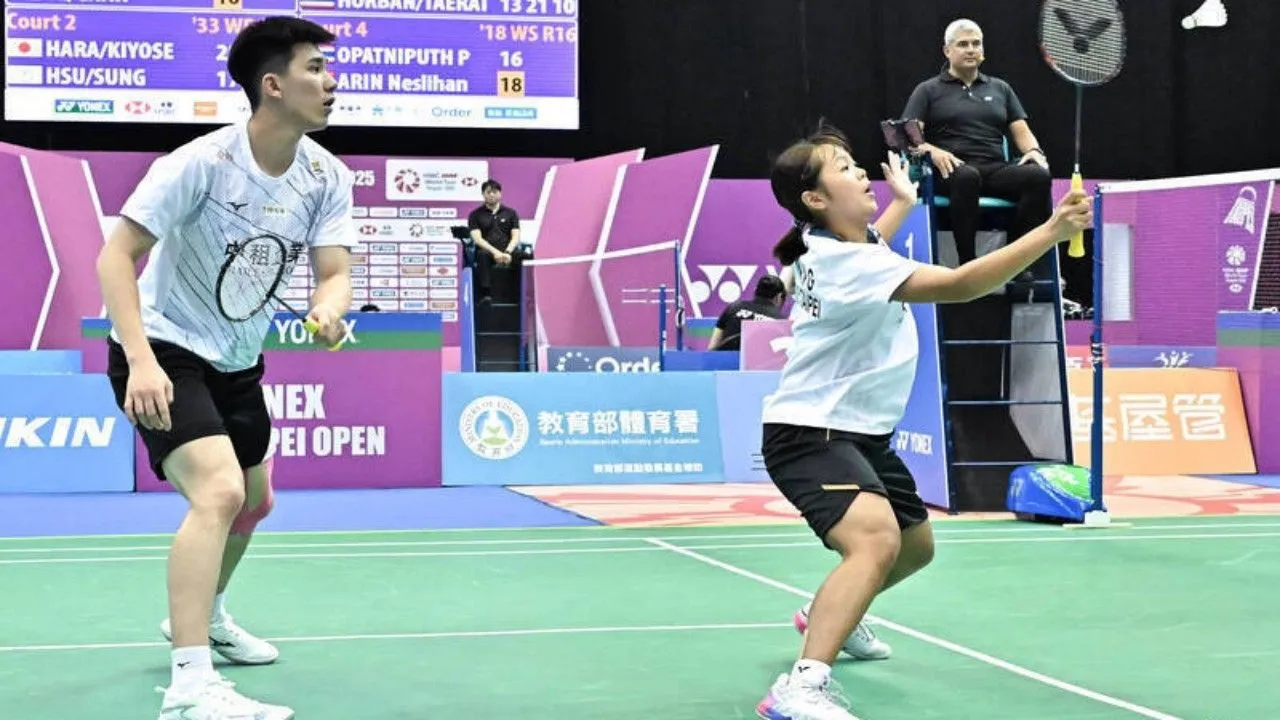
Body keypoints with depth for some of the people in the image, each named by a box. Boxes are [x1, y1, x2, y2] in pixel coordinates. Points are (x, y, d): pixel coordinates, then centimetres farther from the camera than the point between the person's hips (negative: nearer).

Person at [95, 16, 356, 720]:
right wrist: (141, 361, -36)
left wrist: (328, 308, -36)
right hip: (163, 353, -8)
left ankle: (199, 615, 51)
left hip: (237, 363, 8)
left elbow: (334, 271, -10)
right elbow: (116, 256, -23)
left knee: (254, 503, 23)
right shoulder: (202, 162, -24)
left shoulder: (328, 178, -5)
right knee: (219, 490, -28)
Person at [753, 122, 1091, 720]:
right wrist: (1052, 231, -38)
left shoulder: (838, 243, 4)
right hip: (811, 432, -11)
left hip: (860, 431, 11)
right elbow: (958, 285, -35)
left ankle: (826, 616, 50)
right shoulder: (842, 261, -26)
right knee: (875, 540, -36)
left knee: (916, 545, 26)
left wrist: (903, 201, 38)